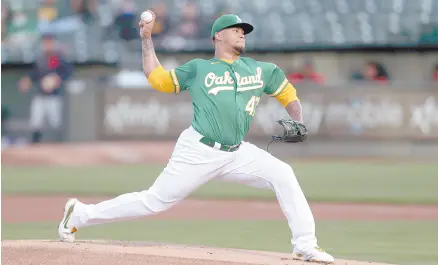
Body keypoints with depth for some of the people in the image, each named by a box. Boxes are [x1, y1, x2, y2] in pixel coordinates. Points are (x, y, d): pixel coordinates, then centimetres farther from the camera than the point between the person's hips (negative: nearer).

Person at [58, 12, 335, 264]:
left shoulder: (260, 70, 14)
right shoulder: (198, 69, 8)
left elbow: (288, 93, 20)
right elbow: (157, 78, 10)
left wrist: (298, 124, 2)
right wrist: (147, 40, 9)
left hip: (237, 154, 4)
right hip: (198, 153, -4)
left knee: (283, 174, -14)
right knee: (155, 201, -5)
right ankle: (80, 214, 10)